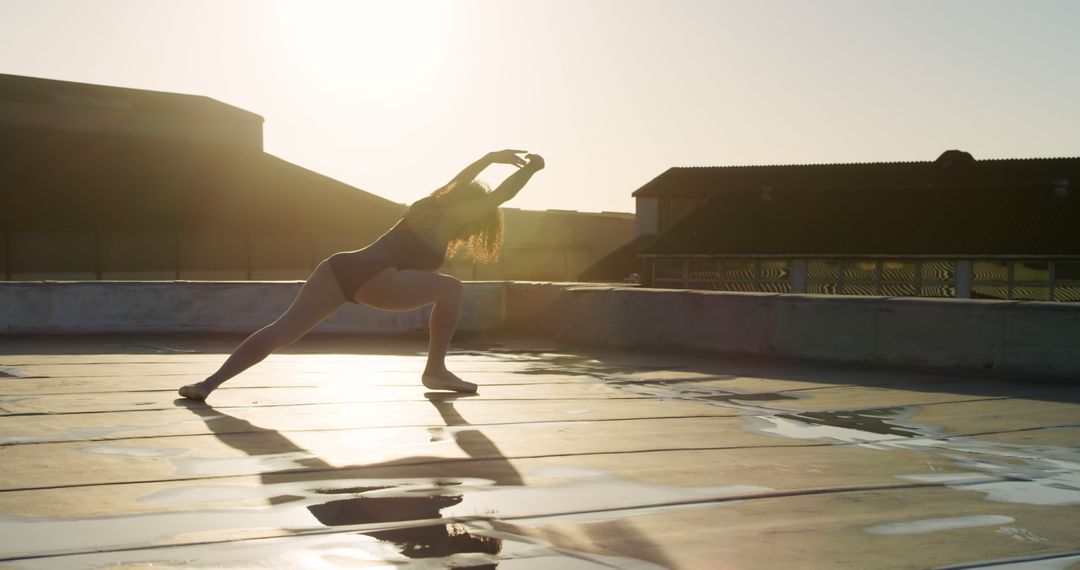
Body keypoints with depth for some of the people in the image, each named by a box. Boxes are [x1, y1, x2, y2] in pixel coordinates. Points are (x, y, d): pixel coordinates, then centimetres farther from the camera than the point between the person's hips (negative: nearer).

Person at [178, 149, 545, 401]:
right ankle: (435, 371, 12)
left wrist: (491, 158, 50)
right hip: (372, 279, -7)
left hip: (340, 268, 7)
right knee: (450, 290, 11)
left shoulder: (429, 209, 30)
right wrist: (530, 169, 19)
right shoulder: (445, 221, 9)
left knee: (283, 330, -4)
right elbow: (497, 198, 8)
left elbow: (457, 186, 46)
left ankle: (210, 383, -17)